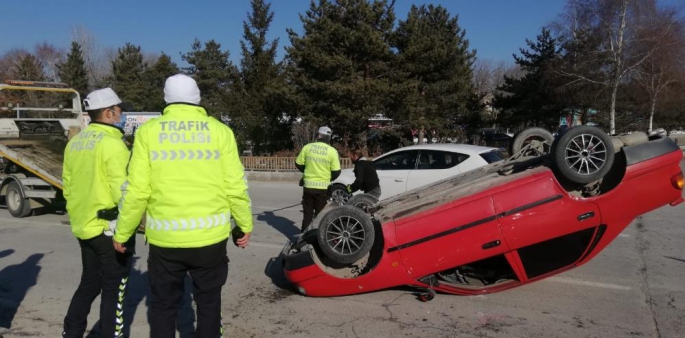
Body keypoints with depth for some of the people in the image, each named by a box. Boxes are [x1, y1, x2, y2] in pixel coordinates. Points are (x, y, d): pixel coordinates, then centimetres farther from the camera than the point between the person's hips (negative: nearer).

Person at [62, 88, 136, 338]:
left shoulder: (75, 142, 9)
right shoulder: (112, 143, -17)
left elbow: (68, 186, 15)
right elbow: (123, 192, -22)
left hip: (84, 227, 8)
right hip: (111, 229, -8)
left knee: (89, 284, 21)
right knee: (114, 290, 4)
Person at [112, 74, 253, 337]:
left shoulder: (149, 131, -2)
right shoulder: (219, 131, -2)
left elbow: (137, 190, -5)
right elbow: (235, 187, -3)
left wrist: (122, 232, 8)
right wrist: (245, 225, 11)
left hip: (164, 238, 0)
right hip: (210, 236, 0)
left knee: (163, 305, 16)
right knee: (208, 303, 17)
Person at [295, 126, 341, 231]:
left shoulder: (307, 147, -3)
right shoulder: (332, 151, -8)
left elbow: (298, 164, 6)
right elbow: (336, 172, -7)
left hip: (308, 185, 2)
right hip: (323, 187, -2)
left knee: (308, 214, 13)